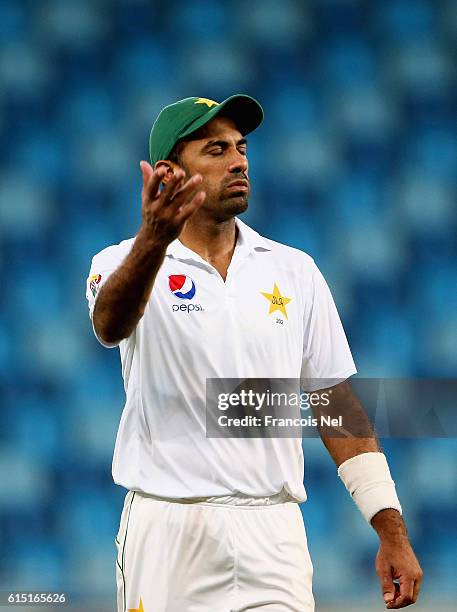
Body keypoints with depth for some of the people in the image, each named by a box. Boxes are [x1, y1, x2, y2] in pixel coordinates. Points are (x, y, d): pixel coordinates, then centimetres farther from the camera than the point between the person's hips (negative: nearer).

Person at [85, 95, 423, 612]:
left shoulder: (295, 271, 11)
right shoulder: (125, 261, -1)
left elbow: (337, 404, 11)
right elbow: (110, 325, -25)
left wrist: (392, 534, 3)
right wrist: (152, 240, -46)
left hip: (272, 531, 2)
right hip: (168, 527, -2)